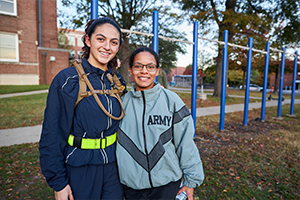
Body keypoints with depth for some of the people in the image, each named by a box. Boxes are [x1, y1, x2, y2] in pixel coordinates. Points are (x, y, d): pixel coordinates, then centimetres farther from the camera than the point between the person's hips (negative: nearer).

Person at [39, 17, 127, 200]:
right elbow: (51, 134, -11)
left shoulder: (118, 81, 1)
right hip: (80, 170, -4)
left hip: (113, 168, 4)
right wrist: (58, 182, -10)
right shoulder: (66, 79, -13)